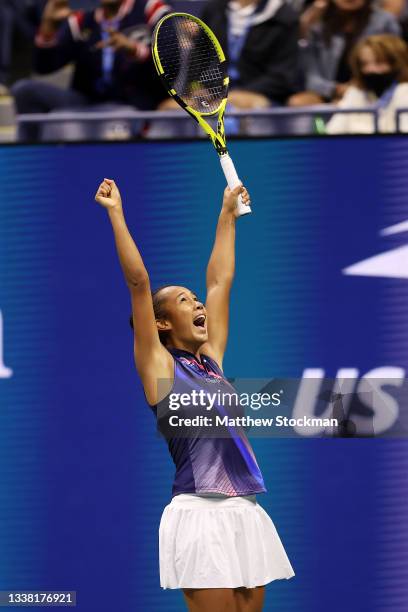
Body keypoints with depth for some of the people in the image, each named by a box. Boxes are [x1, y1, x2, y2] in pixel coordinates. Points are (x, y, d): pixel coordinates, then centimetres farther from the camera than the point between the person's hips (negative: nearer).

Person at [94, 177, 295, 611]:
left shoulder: (210, 361, 18)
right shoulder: (159, 366, 1)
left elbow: (220, 282, 25)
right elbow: (138, 282, -5)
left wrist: (228, 215, 31)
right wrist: (116, 214, -3)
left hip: (246, 513, 7)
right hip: (201, 514, -7)